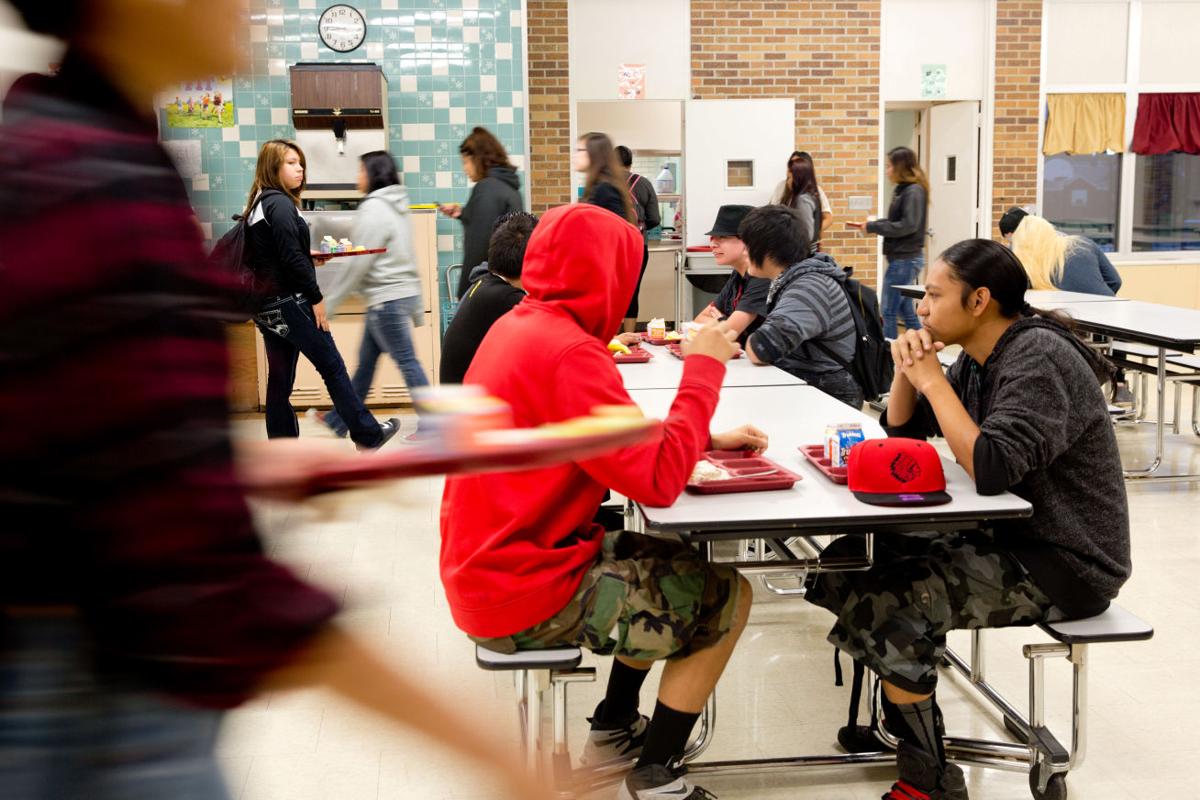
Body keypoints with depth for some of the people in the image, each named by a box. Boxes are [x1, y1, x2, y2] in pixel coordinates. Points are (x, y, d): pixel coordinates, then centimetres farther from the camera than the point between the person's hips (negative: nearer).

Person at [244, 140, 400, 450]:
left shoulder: (257, 205, 16)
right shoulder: (280, 204, -13)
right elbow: (291, 257, -20)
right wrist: (316, 298, -15)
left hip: (267, 305, 9)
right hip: (289, 302, -9)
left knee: (280, 380, 10)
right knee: (332, 366, 1)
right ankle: (368, 434, 9)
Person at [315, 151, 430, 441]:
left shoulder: (374, 210, -16)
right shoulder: (396, 207, 13)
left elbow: (357, 265, -17)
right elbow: (407, 260, 17)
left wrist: (328, 305, -11)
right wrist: (417, 308, 22)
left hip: (387, 300, -10)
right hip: (403, 294, 10)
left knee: (406, 362, -2)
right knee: (365, 362, 16)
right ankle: (339, 421, 26)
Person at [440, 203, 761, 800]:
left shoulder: (519, 325, 6)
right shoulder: (568, 353, -24)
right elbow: (658, 482, -25)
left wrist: (704, 439, 7)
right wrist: (703, 368, -17)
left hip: (482, 567, 10)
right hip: (522, 598, -10)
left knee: (672, 563, 26)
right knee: (726, 596, 3)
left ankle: (614, 729, 34)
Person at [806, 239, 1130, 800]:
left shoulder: (1039, 359, -20)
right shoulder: (980, 359, 7)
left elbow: (991, 468, -31)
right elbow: (901, 429, 15)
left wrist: (933, 380, -23)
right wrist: (908, 366, -3)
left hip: (1064, 563, -9)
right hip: (1007, 535, 9)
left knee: (883, 604, -21)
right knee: (853, 565, 1)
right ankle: (899, 716, 15)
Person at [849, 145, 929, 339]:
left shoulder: (914, 191, -14)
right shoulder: (903, 190, 12)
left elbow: (908, 225, -21)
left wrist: (872, 227, -16)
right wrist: (868, 225, 6)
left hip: (905, 259, -9)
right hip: (902, 257, 9)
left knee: (889, 311, -4)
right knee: (905, 309, 14)